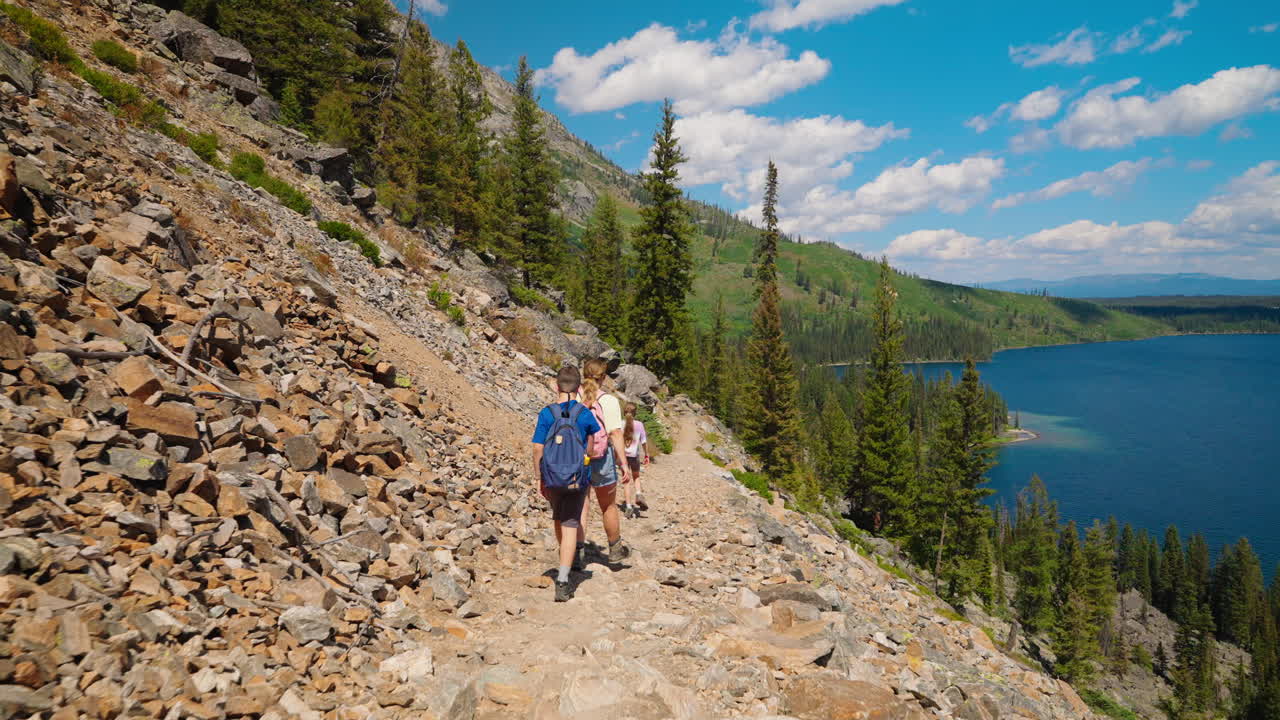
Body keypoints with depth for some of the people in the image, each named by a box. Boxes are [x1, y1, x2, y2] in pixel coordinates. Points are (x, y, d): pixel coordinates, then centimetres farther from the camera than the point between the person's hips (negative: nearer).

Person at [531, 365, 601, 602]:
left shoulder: (547, 413, -9)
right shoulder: (585, 414, -8)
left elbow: (537, 449, -9)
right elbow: (600, 438, 11)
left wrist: (539, 479, 2)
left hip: (552, 478, 2)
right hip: (578, 479, -2)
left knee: (559, 520, 23)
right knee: (570, 526, 2)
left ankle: (565, 568, 44)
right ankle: (562, 583, -5)